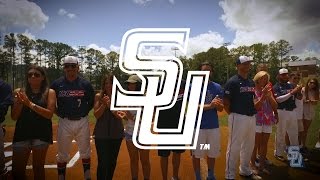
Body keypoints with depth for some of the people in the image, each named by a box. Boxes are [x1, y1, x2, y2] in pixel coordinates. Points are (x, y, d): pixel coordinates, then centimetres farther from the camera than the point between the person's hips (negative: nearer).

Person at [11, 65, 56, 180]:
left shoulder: (49, 92, 1)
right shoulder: (20, 92, 10)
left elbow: (49, 114, -11)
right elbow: (14, 117, 6)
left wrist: (30, 104, -19)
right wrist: (19, 102, -11)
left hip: (41, 133, -3)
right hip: (22, 133, 3)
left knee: (38, 167, 7)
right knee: (17, 169, 7)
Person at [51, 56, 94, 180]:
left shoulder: (85, 84, -1)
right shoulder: (57, 84, -2)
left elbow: (92, 102, 10)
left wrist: (84, 112, 1)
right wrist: (59, 113, 2)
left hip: (82, 122, 1)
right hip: (64, 122, 0)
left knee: (85, 151, 13)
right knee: (62, 153, 10)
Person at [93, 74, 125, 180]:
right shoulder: (99, 96, -1)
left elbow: (120, 116, -8)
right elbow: (96, 115, -6)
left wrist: (110, 105, -24)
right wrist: (104, 104, -21)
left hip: (116, 133, 2)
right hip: (101, 133, -2)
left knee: (112, 161, 14)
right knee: (102, 162, -4)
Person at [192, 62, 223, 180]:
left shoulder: (217, 87, 5)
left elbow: (221, 109, 4)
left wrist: (217, 104, -19)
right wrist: (210, 105, -26)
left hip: (213, 126, 4)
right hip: (198, 126, -3)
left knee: (212, 153, 16)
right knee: (197, 154, 9)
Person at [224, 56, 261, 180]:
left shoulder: (251, 82, 12)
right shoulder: (232, 82, -12)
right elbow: (225, 102, -12)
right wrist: (234, 115, -10)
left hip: (251, 117, 8)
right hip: (238, 118, -8)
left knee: (249, 146, 19)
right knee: (234, 147, 1)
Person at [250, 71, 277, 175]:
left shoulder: (268, 91, 9)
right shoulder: (253, 91, -7)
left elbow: (275, 106, 2)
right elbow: (255, 106, -15)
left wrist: (269, 95, -11)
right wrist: (263, 95, -20)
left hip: (268, 121, 5)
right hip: (257, 121, -5)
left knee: (264, 144, 11)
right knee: (256, 145, 1)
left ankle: (262, 165, 23)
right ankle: (253, 165, 14)